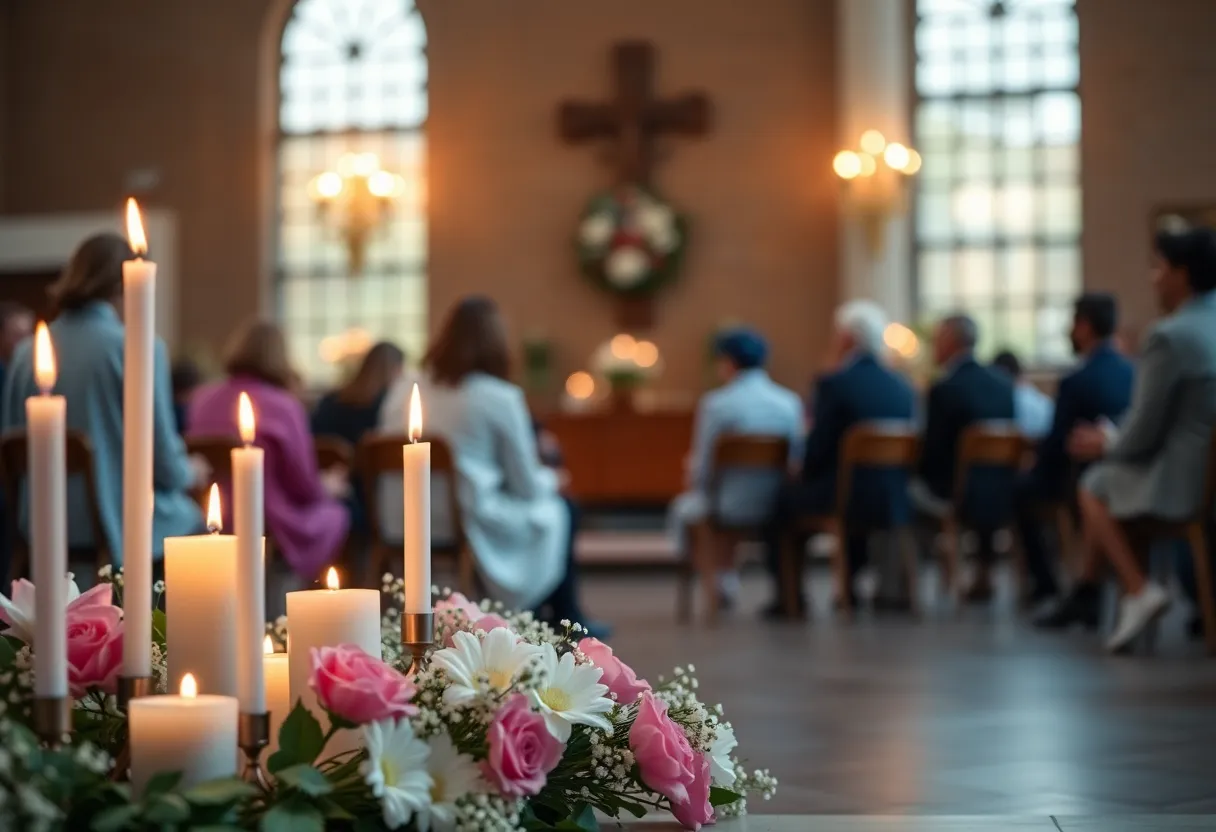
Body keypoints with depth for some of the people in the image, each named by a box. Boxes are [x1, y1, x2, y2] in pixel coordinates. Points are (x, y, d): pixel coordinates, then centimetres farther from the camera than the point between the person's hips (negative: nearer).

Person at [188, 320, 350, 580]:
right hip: (269, 527, -6)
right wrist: (327, 487, 16)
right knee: (333, 514, 21)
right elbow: (304, 489, -8)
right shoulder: (284, 407, -15)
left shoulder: (202, 400, 1)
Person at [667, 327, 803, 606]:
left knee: (683, 508, 29)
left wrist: (694, 478, 16)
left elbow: (702, 471, -10)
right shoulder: (791, 402, -2)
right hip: (780, 512, 4)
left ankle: (723, 583, 31)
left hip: (733, 510, -4)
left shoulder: (714, 403, -12)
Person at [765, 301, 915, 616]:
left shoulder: (833, 384, -13)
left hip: (846, 500, -6)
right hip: (894, 504, 6)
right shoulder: (904, 388, 5)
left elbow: (816, 452, -13)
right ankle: (851, 587, 40)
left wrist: (806, 479, 10)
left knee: (783, 500, 19)